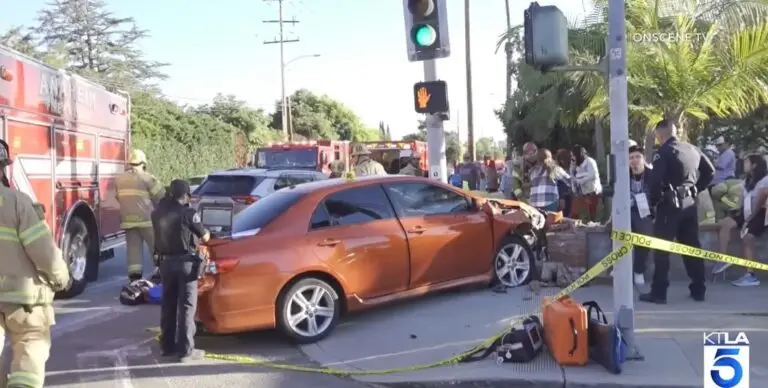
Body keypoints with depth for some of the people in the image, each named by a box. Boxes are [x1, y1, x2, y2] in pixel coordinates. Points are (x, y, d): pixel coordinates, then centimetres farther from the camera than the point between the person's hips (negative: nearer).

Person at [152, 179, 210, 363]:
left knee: (168, 304, 15)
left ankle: (167, 346, 22)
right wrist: (205, 231, 19)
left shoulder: (158, 212, 4)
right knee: (186, 306, -2)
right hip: (186, 262, -6)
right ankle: (186, 350, -2)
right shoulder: (188, 213, -13)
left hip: (166, 262, 6)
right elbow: (205, 237, -3)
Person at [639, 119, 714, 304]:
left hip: (670, 204, -6)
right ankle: (698, 290, 18)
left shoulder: (664, 152, -12)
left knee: (662, 249, -1)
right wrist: (696, 189, 18)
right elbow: (710, 171, 16)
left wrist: (653, 201, -7)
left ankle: (658, 292, -1)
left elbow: (656, 180, -20)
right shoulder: (693, 149, 9)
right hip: (689, 203, 7)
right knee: (692, 246, 13)